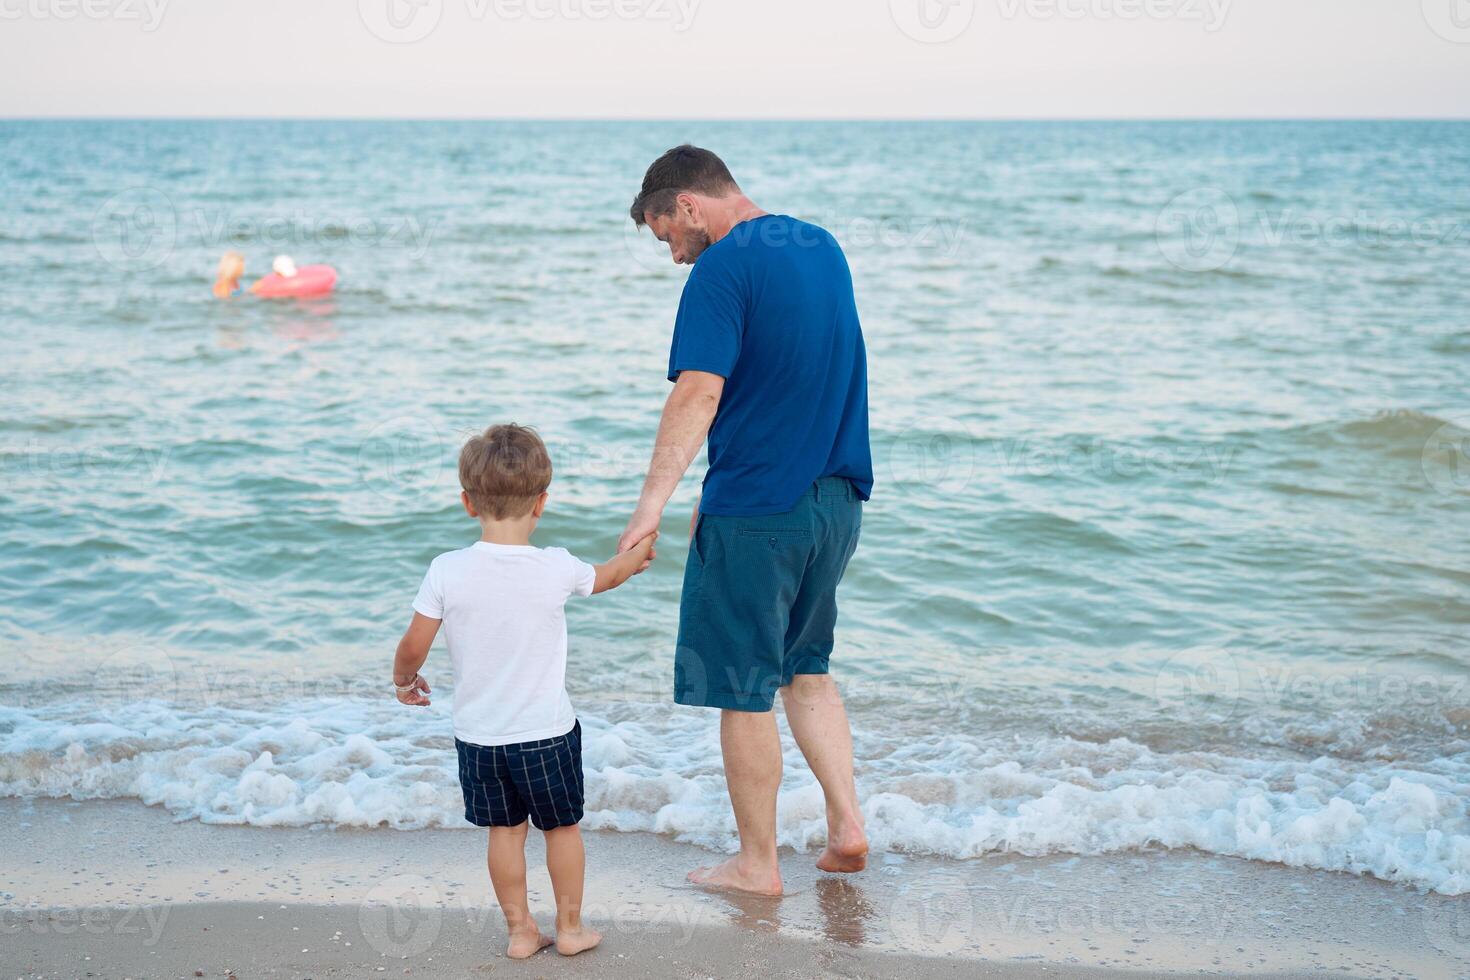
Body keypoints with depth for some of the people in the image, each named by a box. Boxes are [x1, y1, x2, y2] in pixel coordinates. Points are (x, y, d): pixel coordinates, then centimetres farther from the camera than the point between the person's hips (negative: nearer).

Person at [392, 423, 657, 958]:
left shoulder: (447, 571, -14)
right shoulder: (557, 569, -14)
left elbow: (412, 647, -8)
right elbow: (605, 577, 9)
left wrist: (404, 680, 15)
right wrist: (636, 554, 31)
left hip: (478, 734, 1)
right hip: (547, 733, -1)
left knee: (505, 831, 16)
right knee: (563, 827, 16)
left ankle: (520, 930, 25)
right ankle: (570, 927, 28)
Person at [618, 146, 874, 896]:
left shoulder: (724, 268, -14)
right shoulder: (823, 247, 12)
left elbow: (699, 391, -27)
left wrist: (654, 498, -32)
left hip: (757, 510, -8)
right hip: (836, 498, 8)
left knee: (744, 688, 5)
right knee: (806, 666, 22)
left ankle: (757, 862, 14)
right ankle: (847, 821, 15)